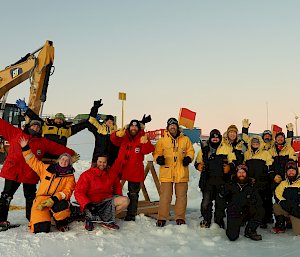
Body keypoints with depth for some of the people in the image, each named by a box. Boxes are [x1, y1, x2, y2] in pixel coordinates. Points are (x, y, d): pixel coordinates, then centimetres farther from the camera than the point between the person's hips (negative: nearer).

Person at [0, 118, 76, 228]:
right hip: (12, 172, -2)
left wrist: (71, 153, 11)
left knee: (30, 197, 13)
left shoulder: (43, 142, 11)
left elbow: (58, 148, 11)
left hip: (30, 174, 2)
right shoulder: (16, 133, 7)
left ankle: (32, 218, 27)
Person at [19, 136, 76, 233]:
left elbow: (67, 192, -5)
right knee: (42, 229, -21)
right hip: (41, 200, 0)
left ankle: (62, 223, -5)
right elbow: (33, 161, 21)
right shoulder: (46, 169, 15)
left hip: (57, 201, 0)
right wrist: (25, 148, 13)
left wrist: (55, 199, -21)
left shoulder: (70, 176, 9)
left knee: (62, 206, -39)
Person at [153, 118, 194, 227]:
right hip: (166, 173, -2)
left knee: (181, 196, 8)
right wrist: (158, 158, -12)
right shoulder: (162, 140, 5)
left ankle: (180, 217, 19)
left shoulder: (185, 139, 9)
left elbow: (190, 150, 15)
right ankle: (162, 218, 9)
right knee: (165, 196, -1)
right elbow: (157, 152, 9)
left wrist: (188, 158, -4)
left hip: (181, 173, 2)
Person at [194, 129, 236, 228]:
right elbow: (198, 160, 20)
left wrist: (229, 166, -11)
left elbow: (233, 161, 9)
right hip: (208, 179, 1)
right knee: (206, 200, -5)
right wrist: (198, 165, -2)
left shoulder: (227, 148, 9)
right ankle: (206, 220, 11)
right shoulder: (204, 149, 13)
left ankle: (219, 221, 20)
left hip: (222, 179, 0)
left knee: (220, 201, 6)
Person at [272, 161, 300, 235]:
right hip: (286, 210, 4)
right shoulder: (283, 183, 14)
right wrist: (282, 201, -16)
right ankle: (281, 227, -6)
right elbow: (277, 192, 2)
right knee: (276, 206, -27)